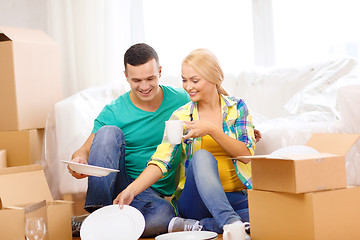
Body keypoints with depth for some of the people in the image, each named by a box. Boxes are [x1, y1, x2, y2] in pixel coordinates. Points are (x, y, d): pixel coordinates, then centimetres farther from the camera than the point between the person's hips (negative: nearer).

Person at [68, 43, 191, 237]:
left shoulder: (181, 100, -1)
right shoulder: (113, 113, -5)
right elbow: (86, 148, -7)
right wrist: (79, 158, -32)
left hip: (156, 193, 0)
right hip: (119, 184, 0)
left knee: (164, 215, -37)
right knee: (110, 131, -25)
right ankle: (97, 213, -28)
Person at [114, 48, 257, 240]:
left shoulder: (237, 107, 6)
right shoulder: (180, 117, 5)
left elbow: (246, 154, -4)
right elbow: (162, 161, -6)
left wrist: (211, 130, -18)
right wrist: (132, 189, -23)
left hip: (235, 198, 1)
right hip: (195, 200, -1)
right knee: (202, 156, -33)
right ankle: (232, 224, -42)